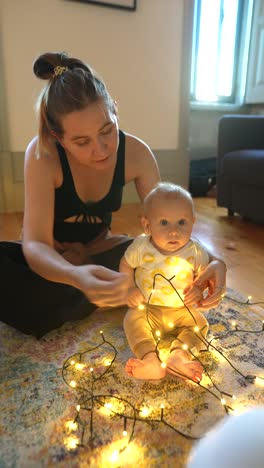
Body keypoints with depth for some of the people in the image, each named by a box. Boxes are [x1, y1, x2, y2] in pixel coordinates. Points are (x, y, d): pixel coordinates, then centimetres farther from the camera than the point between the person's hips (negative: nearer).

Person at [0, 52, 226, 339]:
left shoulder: (135, 152, -20)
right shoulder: (43, 154, -28)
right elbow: (34, 245, -35)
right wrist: (77, 276, -57)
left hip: (98, 252, 3)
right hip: (52, 260, -2)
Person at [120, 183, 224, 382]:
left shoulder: (195, 252, -15)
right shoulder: (141, 247, -17)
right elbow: (126, 264, 1)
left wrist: (199, 289, -16)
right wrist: (130, 288, -11)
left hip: (182, 310, 1)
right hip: (147, 307, -1)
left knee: (200, 323, -19)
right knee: (133, 320, -25)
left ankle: (179, 356, -31)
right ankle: (150, 359, -37)